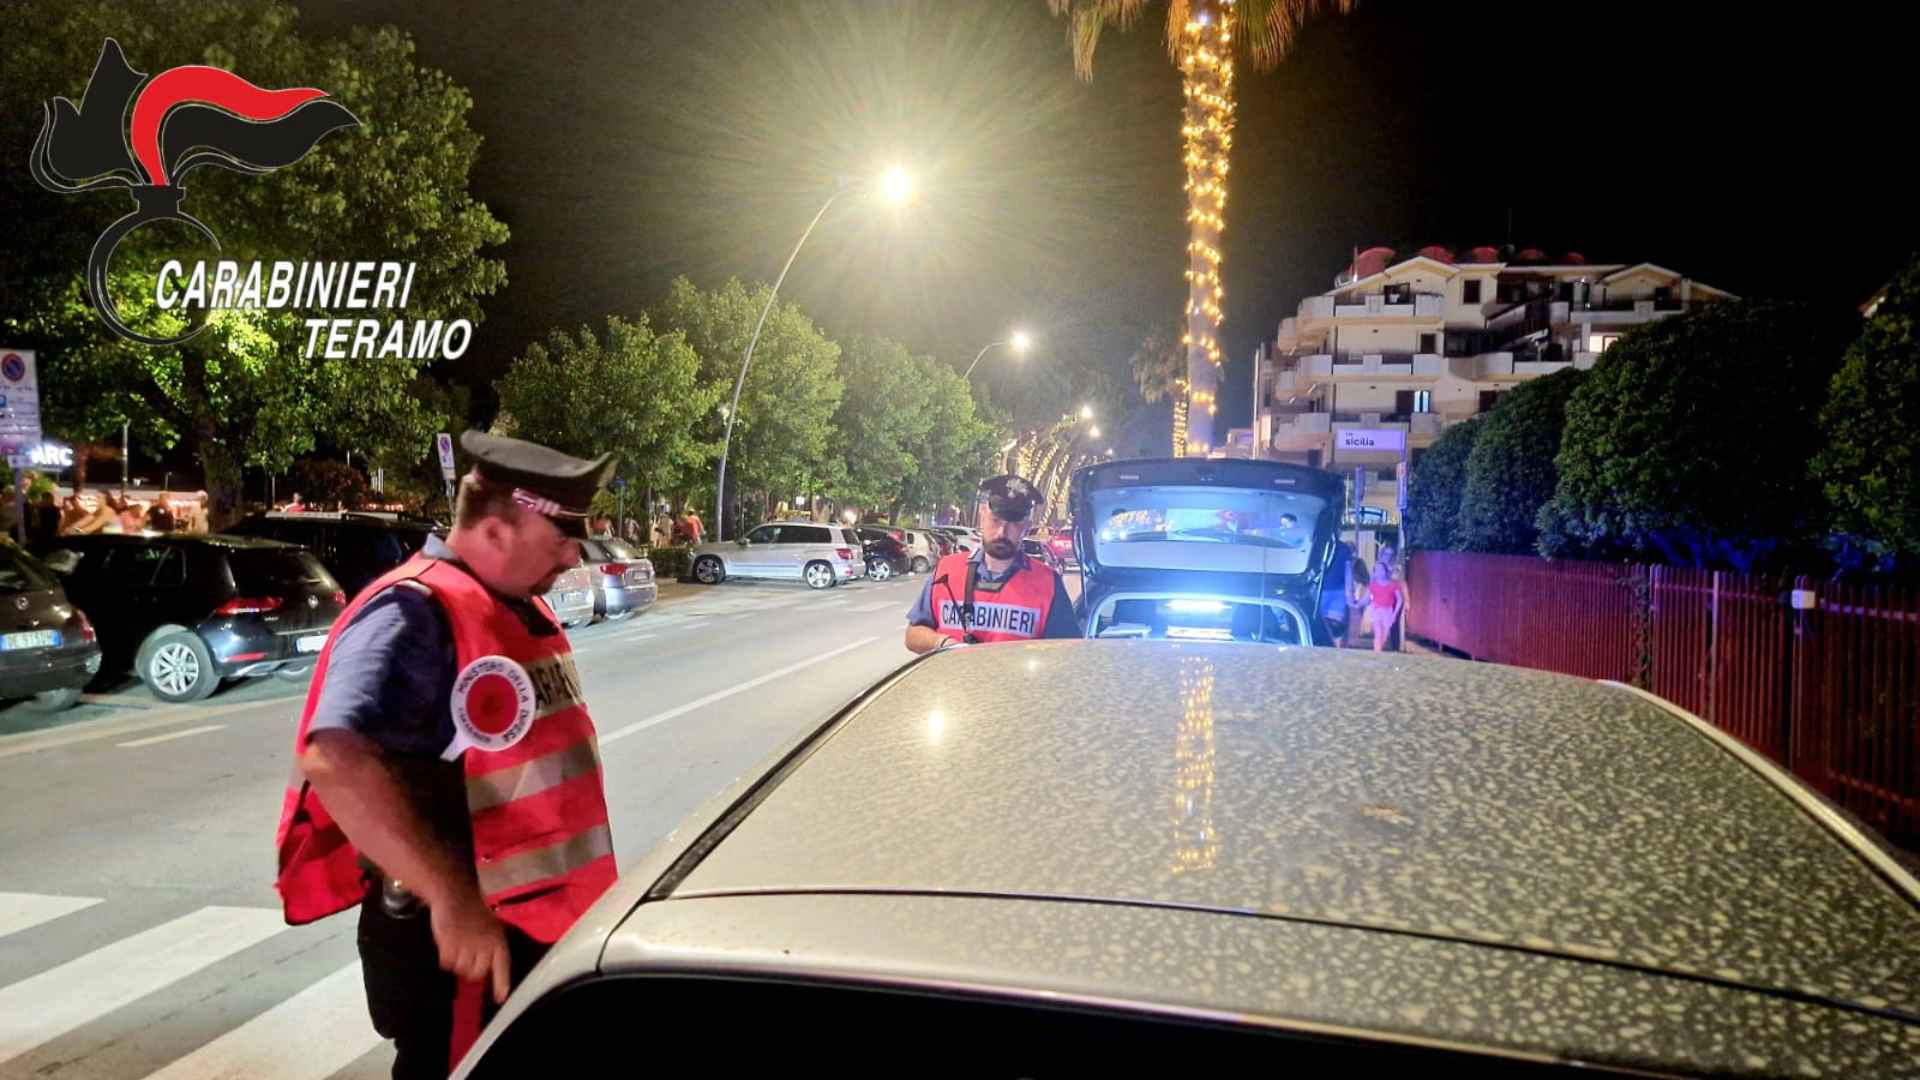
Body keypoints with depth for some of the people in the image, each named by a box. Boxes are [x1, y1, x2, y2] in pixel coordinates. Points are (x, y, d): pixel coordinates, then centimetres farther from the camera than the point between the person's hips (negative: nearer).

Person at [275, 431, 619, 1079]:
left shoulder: (521, 608, 9)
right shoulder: (414, 615, -21)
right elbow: (335, 762, -36)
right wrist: (451, 897, -39)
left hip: (542, 924, 9)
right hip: (458, 942, -9)